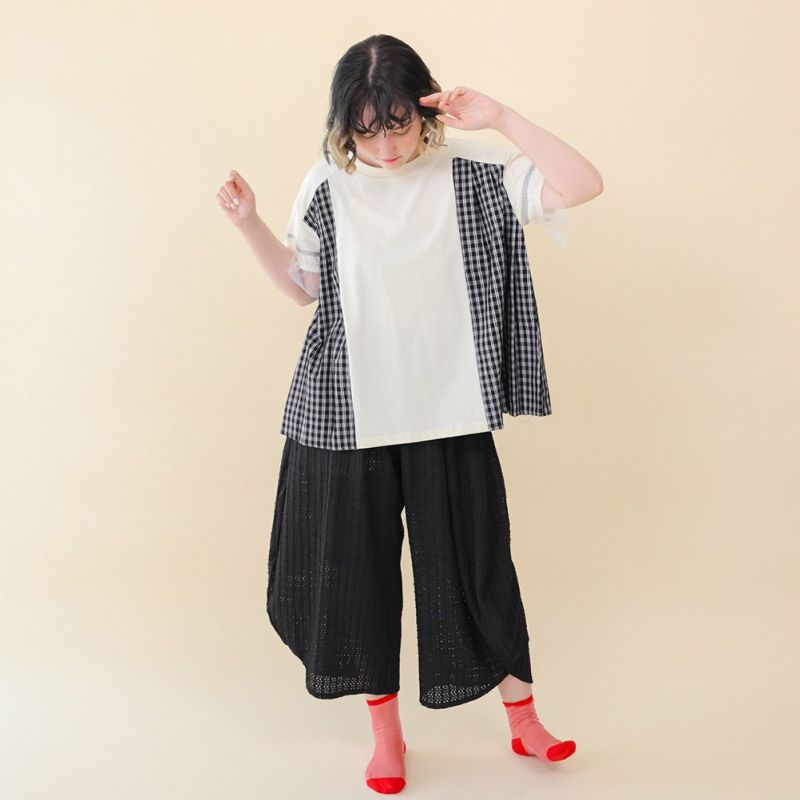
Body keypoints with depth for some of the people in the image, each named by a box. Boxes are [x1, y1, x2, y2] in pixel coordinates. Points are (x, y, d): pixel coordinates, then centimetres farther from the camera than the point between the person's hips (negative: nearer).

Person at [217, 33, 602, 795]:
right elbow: (302, 284, 10)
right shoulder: (327, 185, -1)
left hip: (448, 413, -1)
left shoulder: (472, 172, -5)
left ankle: (522, 716, 31)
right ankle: (385, 728, 30)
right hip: (348, 414, 2)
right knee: (355, 567, 9)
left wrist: (501, 118, -21)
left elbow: (583, 184, -14)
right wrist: (250, 225, -3)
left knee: (475, 562, 9)